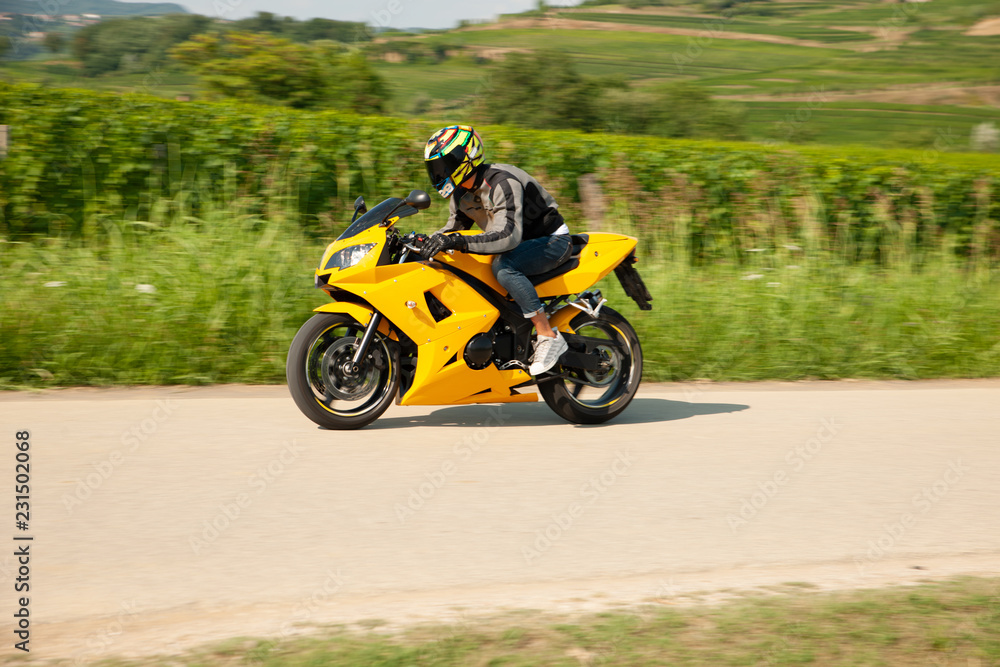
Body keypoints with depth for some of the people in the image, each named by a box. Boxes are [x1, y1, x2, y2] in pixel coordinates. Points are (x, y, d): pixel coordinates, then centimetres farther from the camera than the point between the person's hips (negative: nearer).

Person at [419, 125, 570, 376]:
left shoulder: (502, 183, -28)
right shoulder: (461, 192, 0)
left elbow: (509, 236, -41)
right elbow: (457, 224, 15)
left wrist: (458, 242, -49)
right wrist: (428, 242, -5)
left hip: (552, 240, -9)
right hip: (525, 242, 9)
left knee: (503, 266, -37)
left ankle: (549, 336, -30)